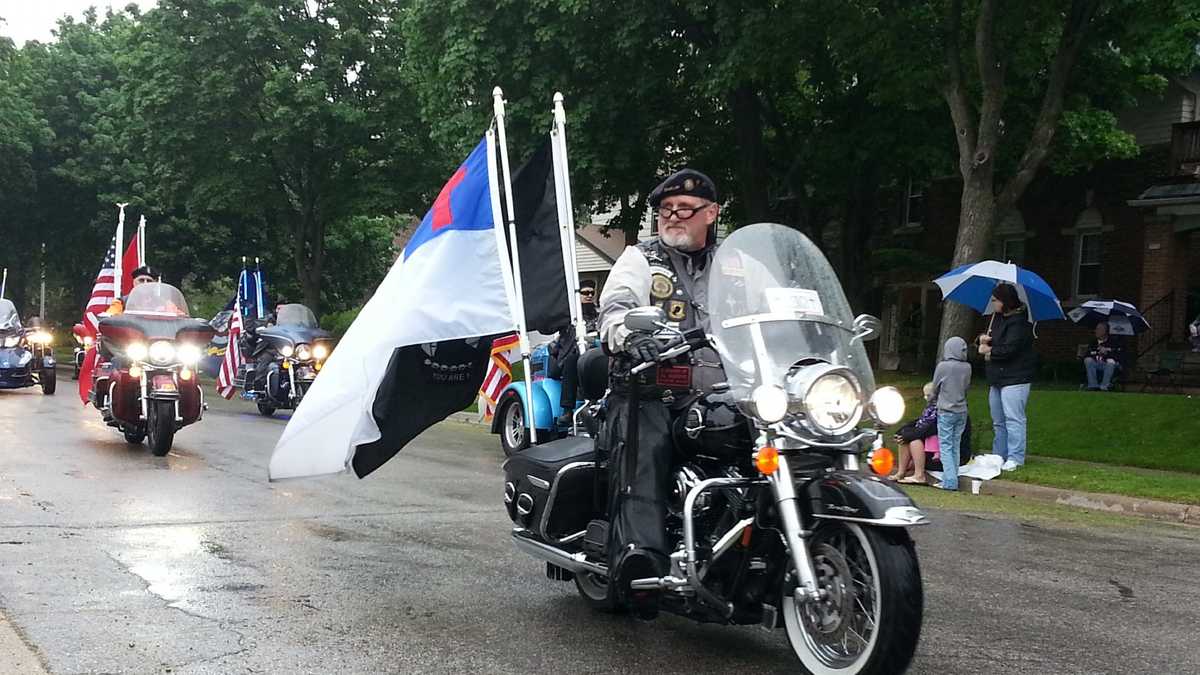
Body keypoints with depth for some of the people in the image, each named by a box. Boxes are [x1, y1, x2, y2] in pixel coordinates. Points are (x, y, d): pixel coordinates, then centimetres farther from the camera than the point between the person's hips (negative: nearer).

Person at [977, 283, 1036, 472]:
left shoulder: (1018, 322, -16)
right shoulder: (997, 318, 12)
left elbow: (1009, 350, -23)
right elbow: (989, 335, 25)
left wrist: (988, 351, -7)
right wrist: (983, 339, 0)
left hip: (1014, 378, -10)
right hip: (996, 377, 10)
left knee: (1013, 419, -10)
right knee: (998, 420, 15)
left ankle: (1015, 459, -7)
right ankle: (999, 456, 23)